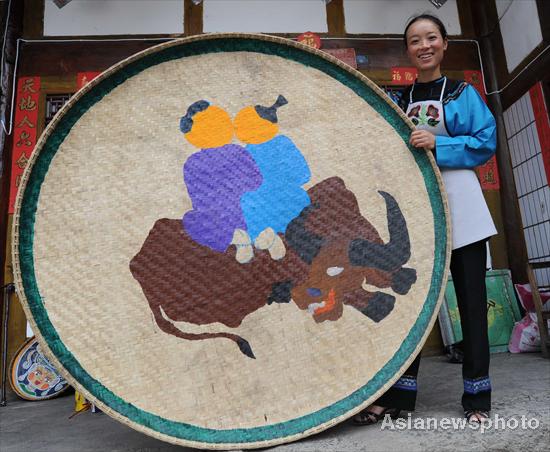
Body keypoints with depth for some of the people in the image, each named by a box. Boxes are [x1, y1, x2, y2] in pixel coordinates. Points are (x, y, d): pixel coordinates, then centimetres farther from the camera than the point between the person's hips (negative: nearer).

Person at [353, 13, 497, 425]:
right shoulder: (399, 101, 15)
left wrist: (438, 144, -15)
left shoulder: (463, 93, 8)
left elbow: (487, 142, -3)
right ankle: (399, 394, 10)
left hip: (460, 205, -2)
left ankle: (477, 396, 14)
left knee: (471, 299, 2)